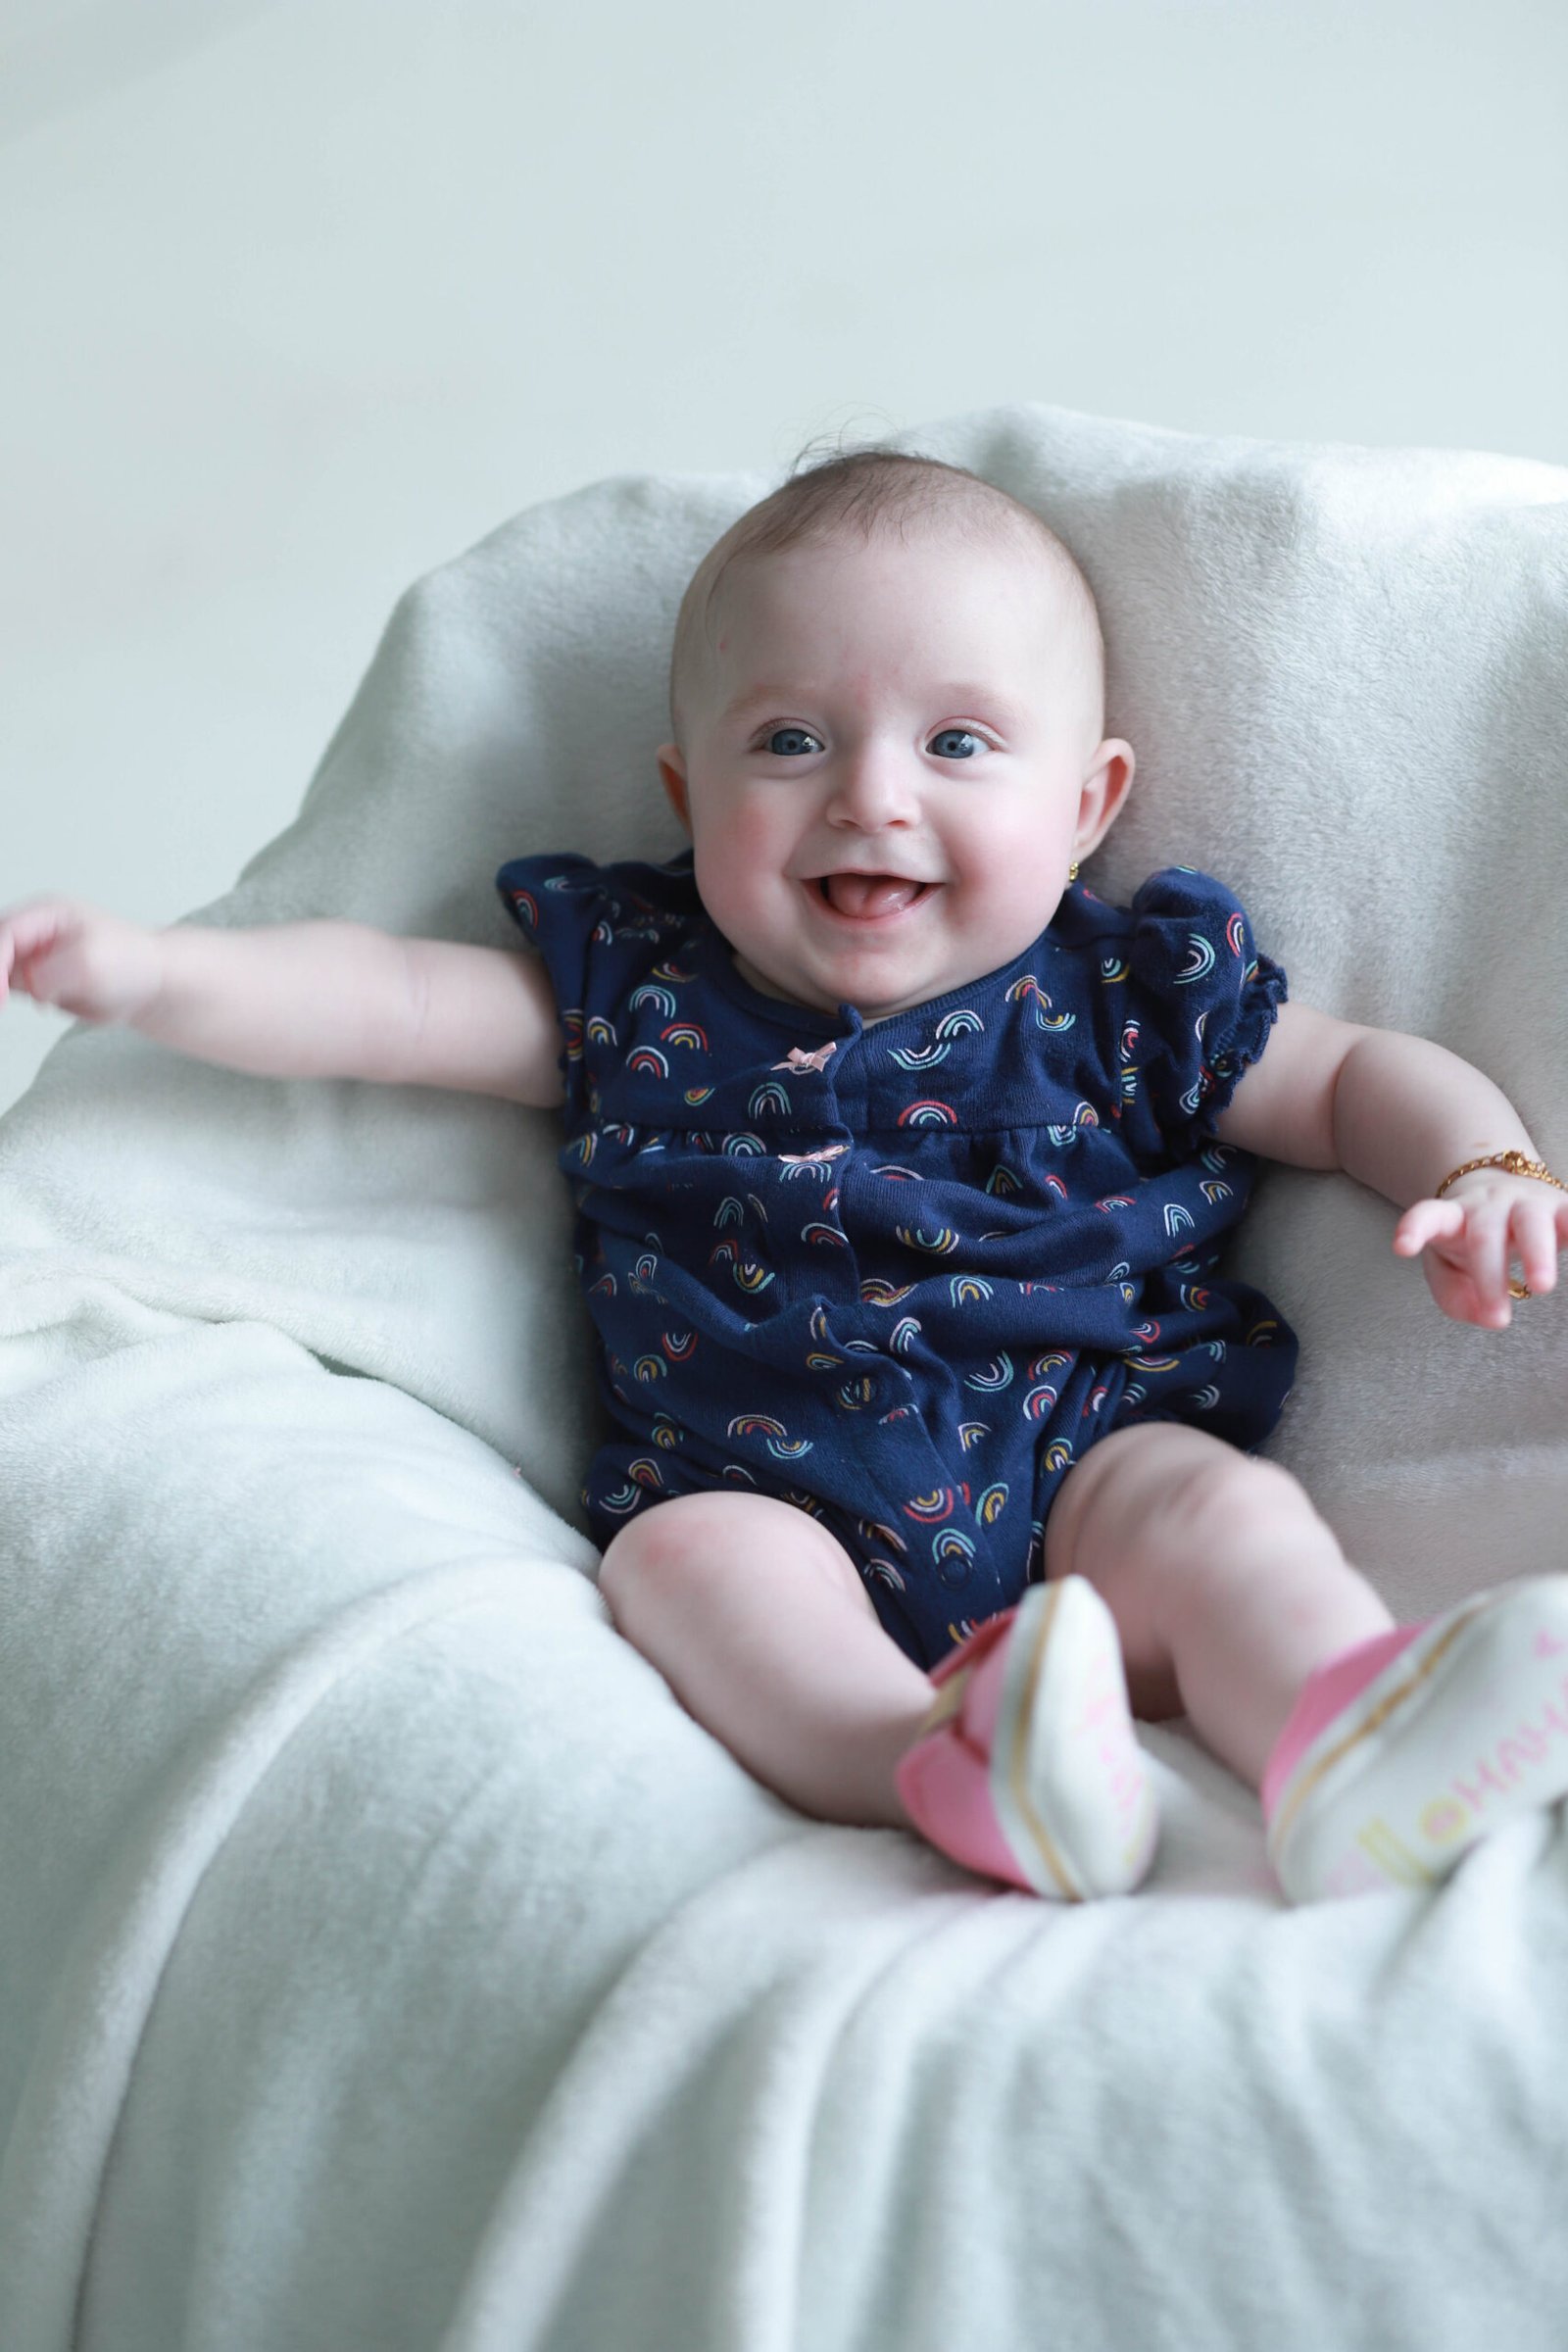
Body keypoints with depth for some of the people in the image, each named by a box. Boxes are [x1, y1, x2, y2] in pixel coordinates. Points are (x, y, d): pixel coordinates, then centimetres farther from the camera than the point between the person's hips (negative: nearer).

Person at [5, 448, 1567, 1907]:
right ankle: (953, 1774, -54)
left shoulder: (1121, 996, 9)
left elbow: (1355, 1078, 14)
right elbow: (388, 1002, 10)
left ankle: (1349, 1762, -54)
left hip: (1087, 1468, 0)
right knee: (679, 1555, -29)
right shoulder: (634, 992, 12)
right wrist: (149, 970, -4)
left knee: (1212, 1499, -29)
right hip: (776, 1497, 1)